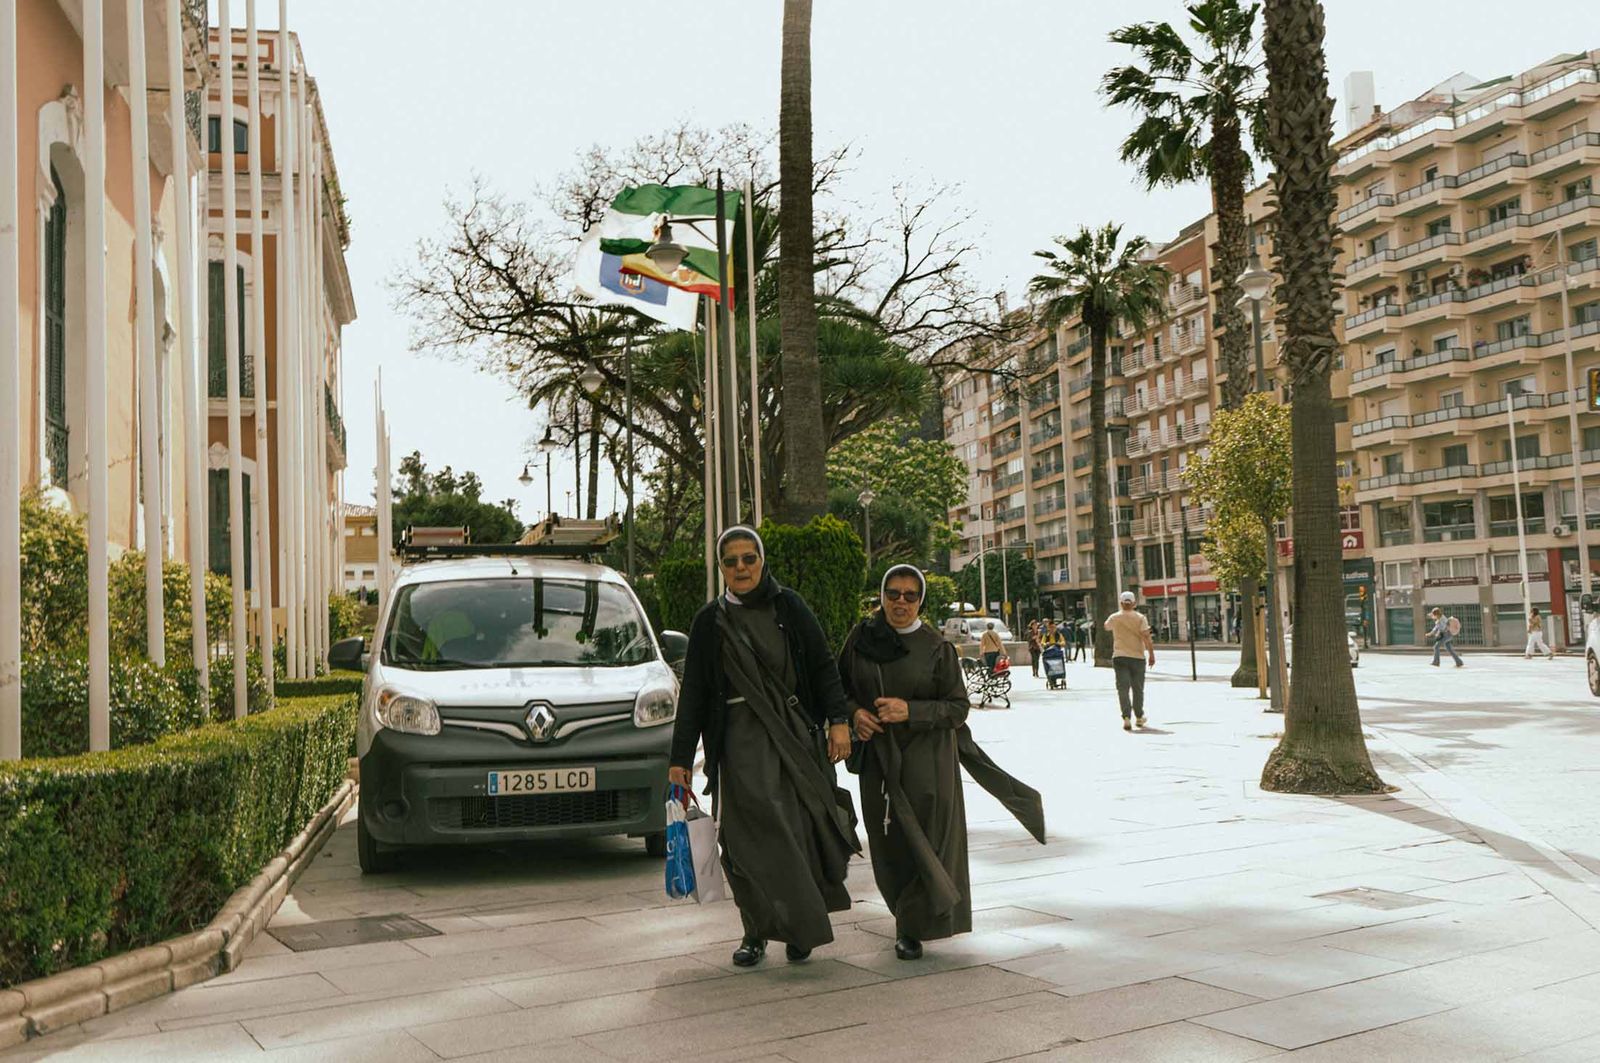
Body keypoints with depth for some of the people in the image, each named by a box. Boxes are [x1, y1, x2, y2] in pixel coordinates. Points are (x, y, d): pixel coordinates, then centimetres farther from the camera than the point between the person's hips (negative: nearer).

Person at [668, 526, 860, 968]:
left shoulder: (788, 606, 6)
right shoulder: (710, 620, 6)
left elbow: (823, 665, 7)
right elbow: (693, 692, 7)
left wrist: (838, 720, -4)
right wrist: (681, 758, 5)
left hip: (796, 733, 1)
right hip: (743, 739, -1)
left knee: (799, 825, -4)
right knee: (755, 830, -10)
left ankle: (797, 928, 10)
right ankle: (756, 931, 0)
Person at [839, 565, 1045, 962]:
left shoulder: (936, 647, -6)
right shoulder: (861, 638, 1)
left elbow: (958, 707, -6)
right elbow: (839, 686, 11)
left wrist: (910, 711, -20)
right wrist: (854, 712, -9)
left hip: (927, 760, -3)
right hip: (878, 757, 3)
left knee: (925, 839, -5)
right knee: (890, 842, 8)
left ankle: (911, 928, 8)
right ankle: (911, 911, 32)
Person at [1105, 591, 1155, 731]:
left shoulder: (1114, 617, 1)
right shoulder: (1140, 617, -4)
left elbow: (1106, 627, 23)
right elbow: (1146, 637, -12)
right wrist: (1151, 654, -9)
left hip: (1119, 657, 0)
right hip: (1137, 656, 0)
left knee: (1123, 689, -4)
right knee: (1138, 688, 14)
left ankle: (1127, 717, -19)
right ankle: (1139, 717, 26)